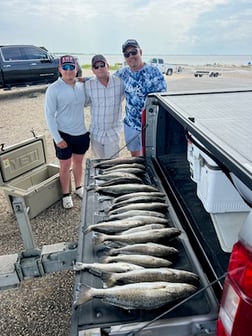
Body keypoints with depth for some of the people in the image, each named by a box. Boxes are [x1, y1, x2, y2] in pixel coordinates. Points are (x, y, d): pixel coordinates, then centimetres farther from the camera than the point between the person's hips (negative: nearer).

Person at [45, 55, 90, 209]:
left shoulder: (82, 86, 1)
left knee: (78, 162, 19)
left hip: (82, 133, 4)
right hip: (64, 134, -4)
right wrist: (57, 138, -16)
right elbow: (49, 115, -12)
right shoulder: (53, 89, -12)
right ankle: (66, 194, 25)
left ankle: (79, 187, 39)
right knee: (65, 165, 8)